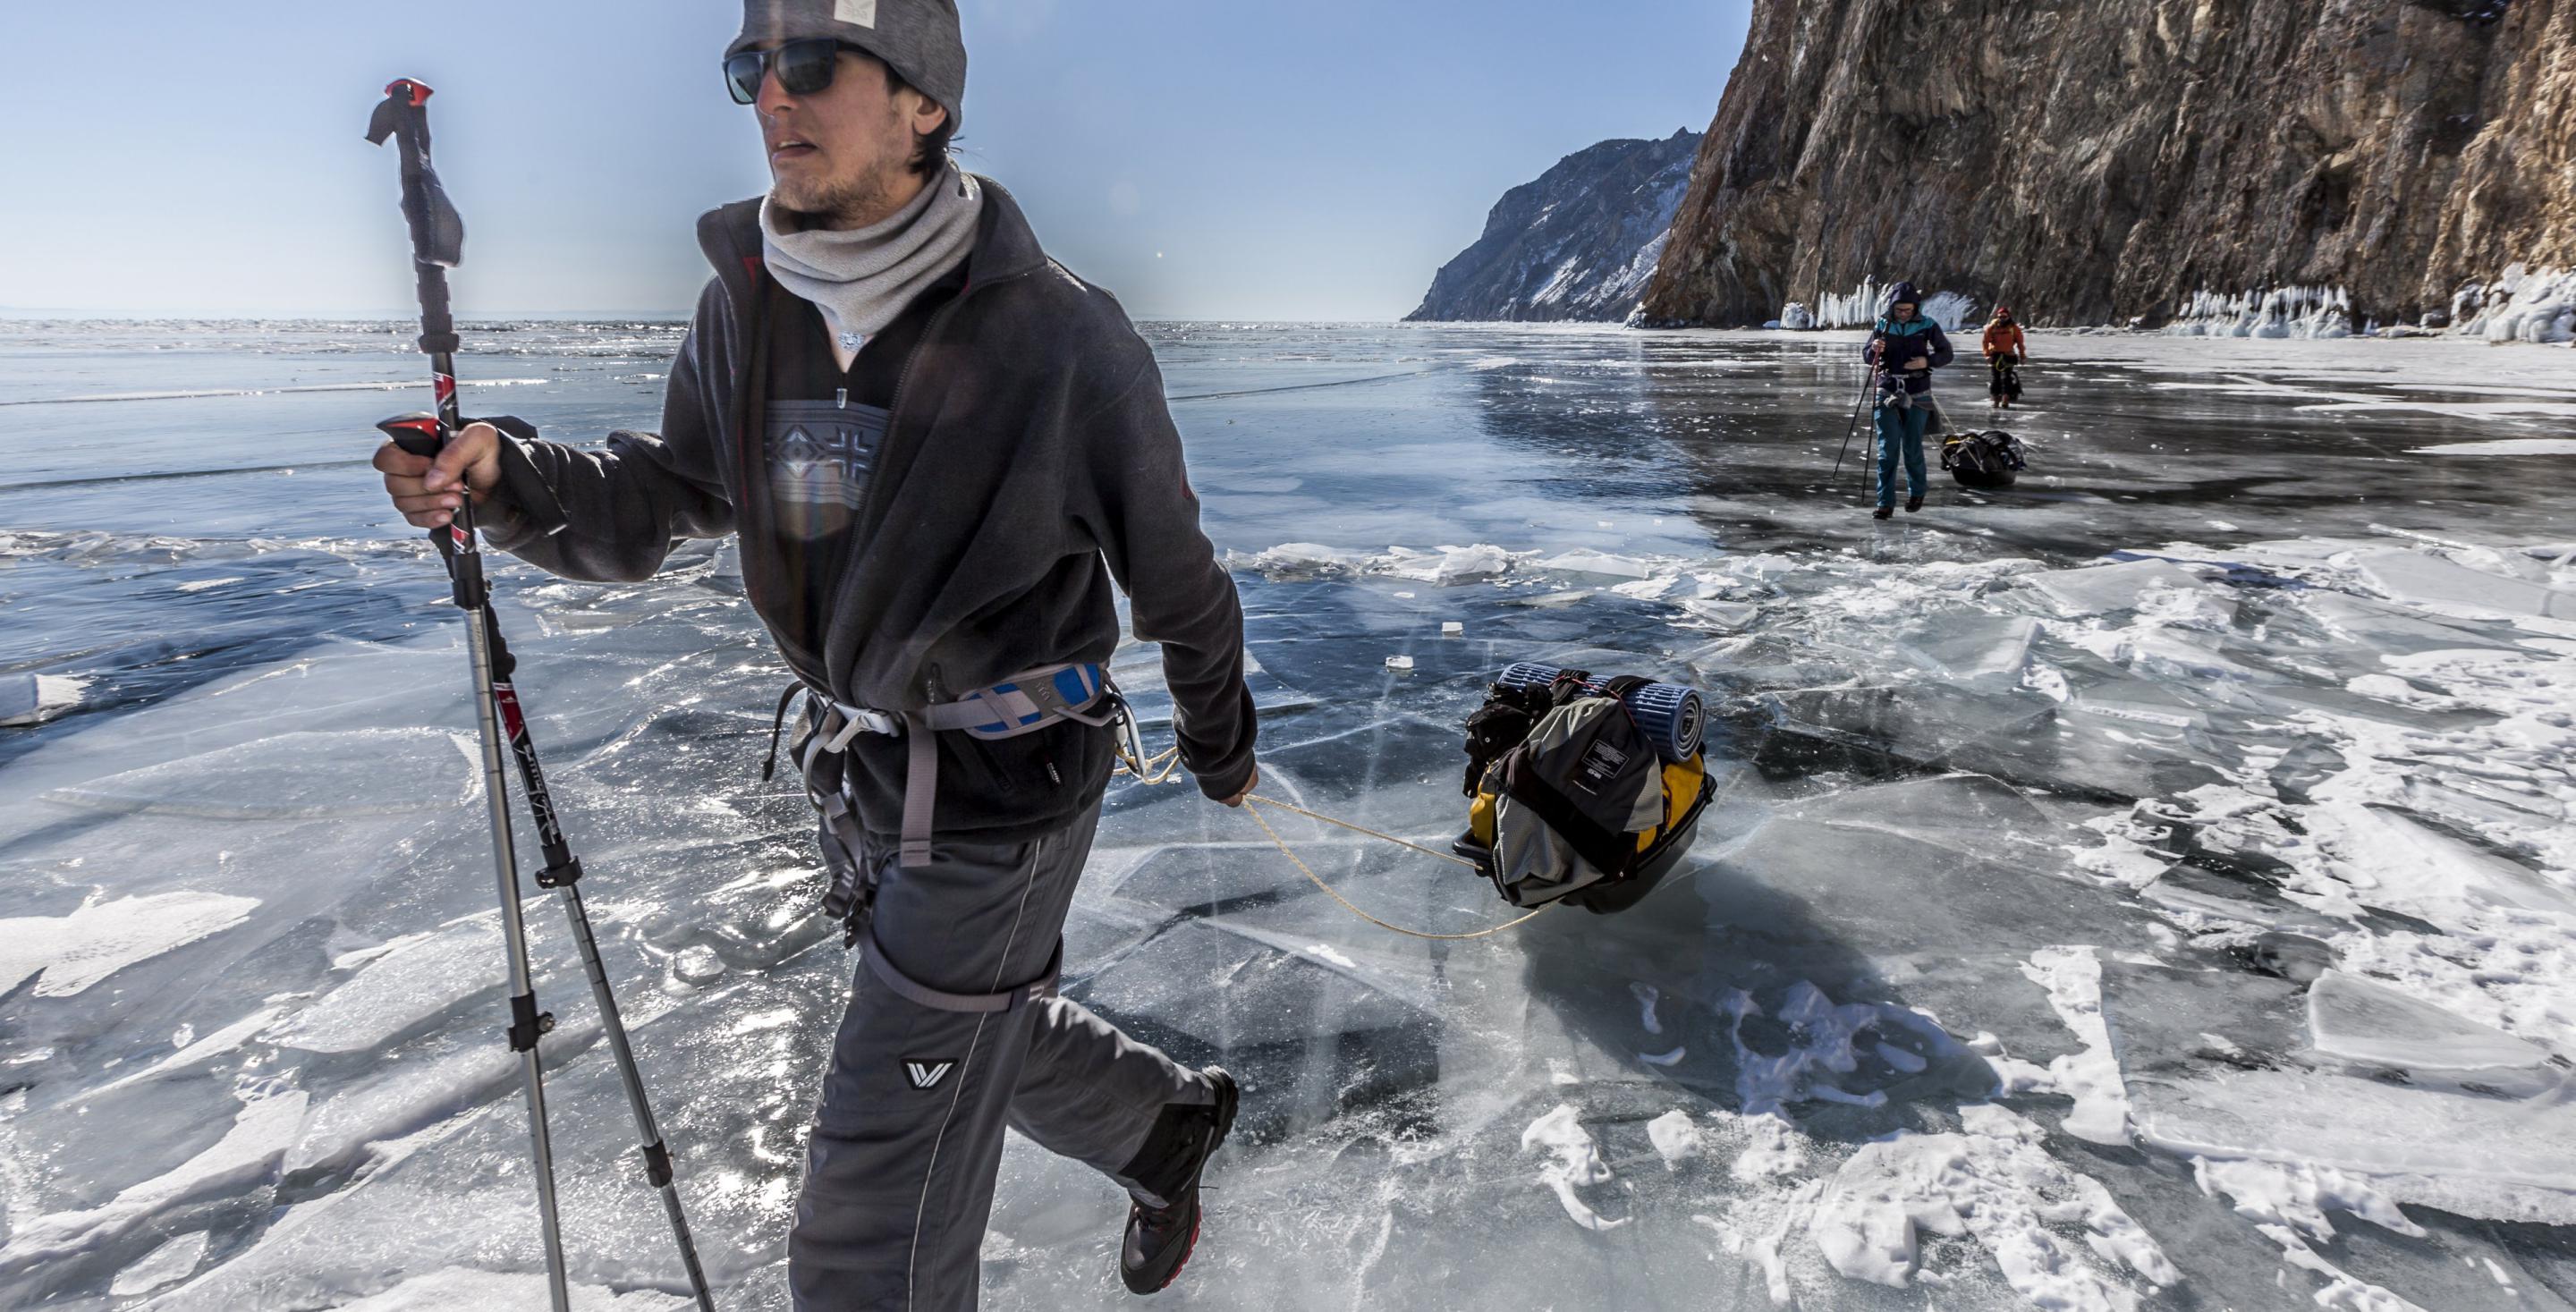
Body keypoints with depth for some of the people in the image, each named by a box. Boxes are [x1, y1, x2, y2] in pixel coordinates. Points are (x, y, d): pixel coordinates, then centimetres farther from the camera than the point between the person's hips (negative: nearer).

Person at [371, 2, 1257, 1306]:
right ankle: (1171, 1121, 58)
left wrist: (1221, 749, 6)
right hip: (859, 779, 7)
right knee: (994, 1032, 30)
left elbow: (1175, 575, -8)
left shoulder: (1053, 335, -20)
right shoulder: (747, 304, -2)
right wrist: (505, 474, -15)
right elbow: (663, 492, 7)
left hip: (997, 806, -7)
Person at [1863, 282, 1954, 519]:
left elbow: (1946, 353, 4)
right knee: (1887, 449, -5)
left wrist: (1927, 361, -16)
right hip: (1888, 393, 1)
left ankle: (1917, 492, 29)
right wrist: (1873, 349, -15)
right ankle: (1885, 503, -4)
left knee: (1912, 447, 4)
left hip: (1917, 395, -1)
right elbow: (1867, 357, 8)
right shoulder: (1882, 325, 0)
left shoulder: (1927, 326, -4)